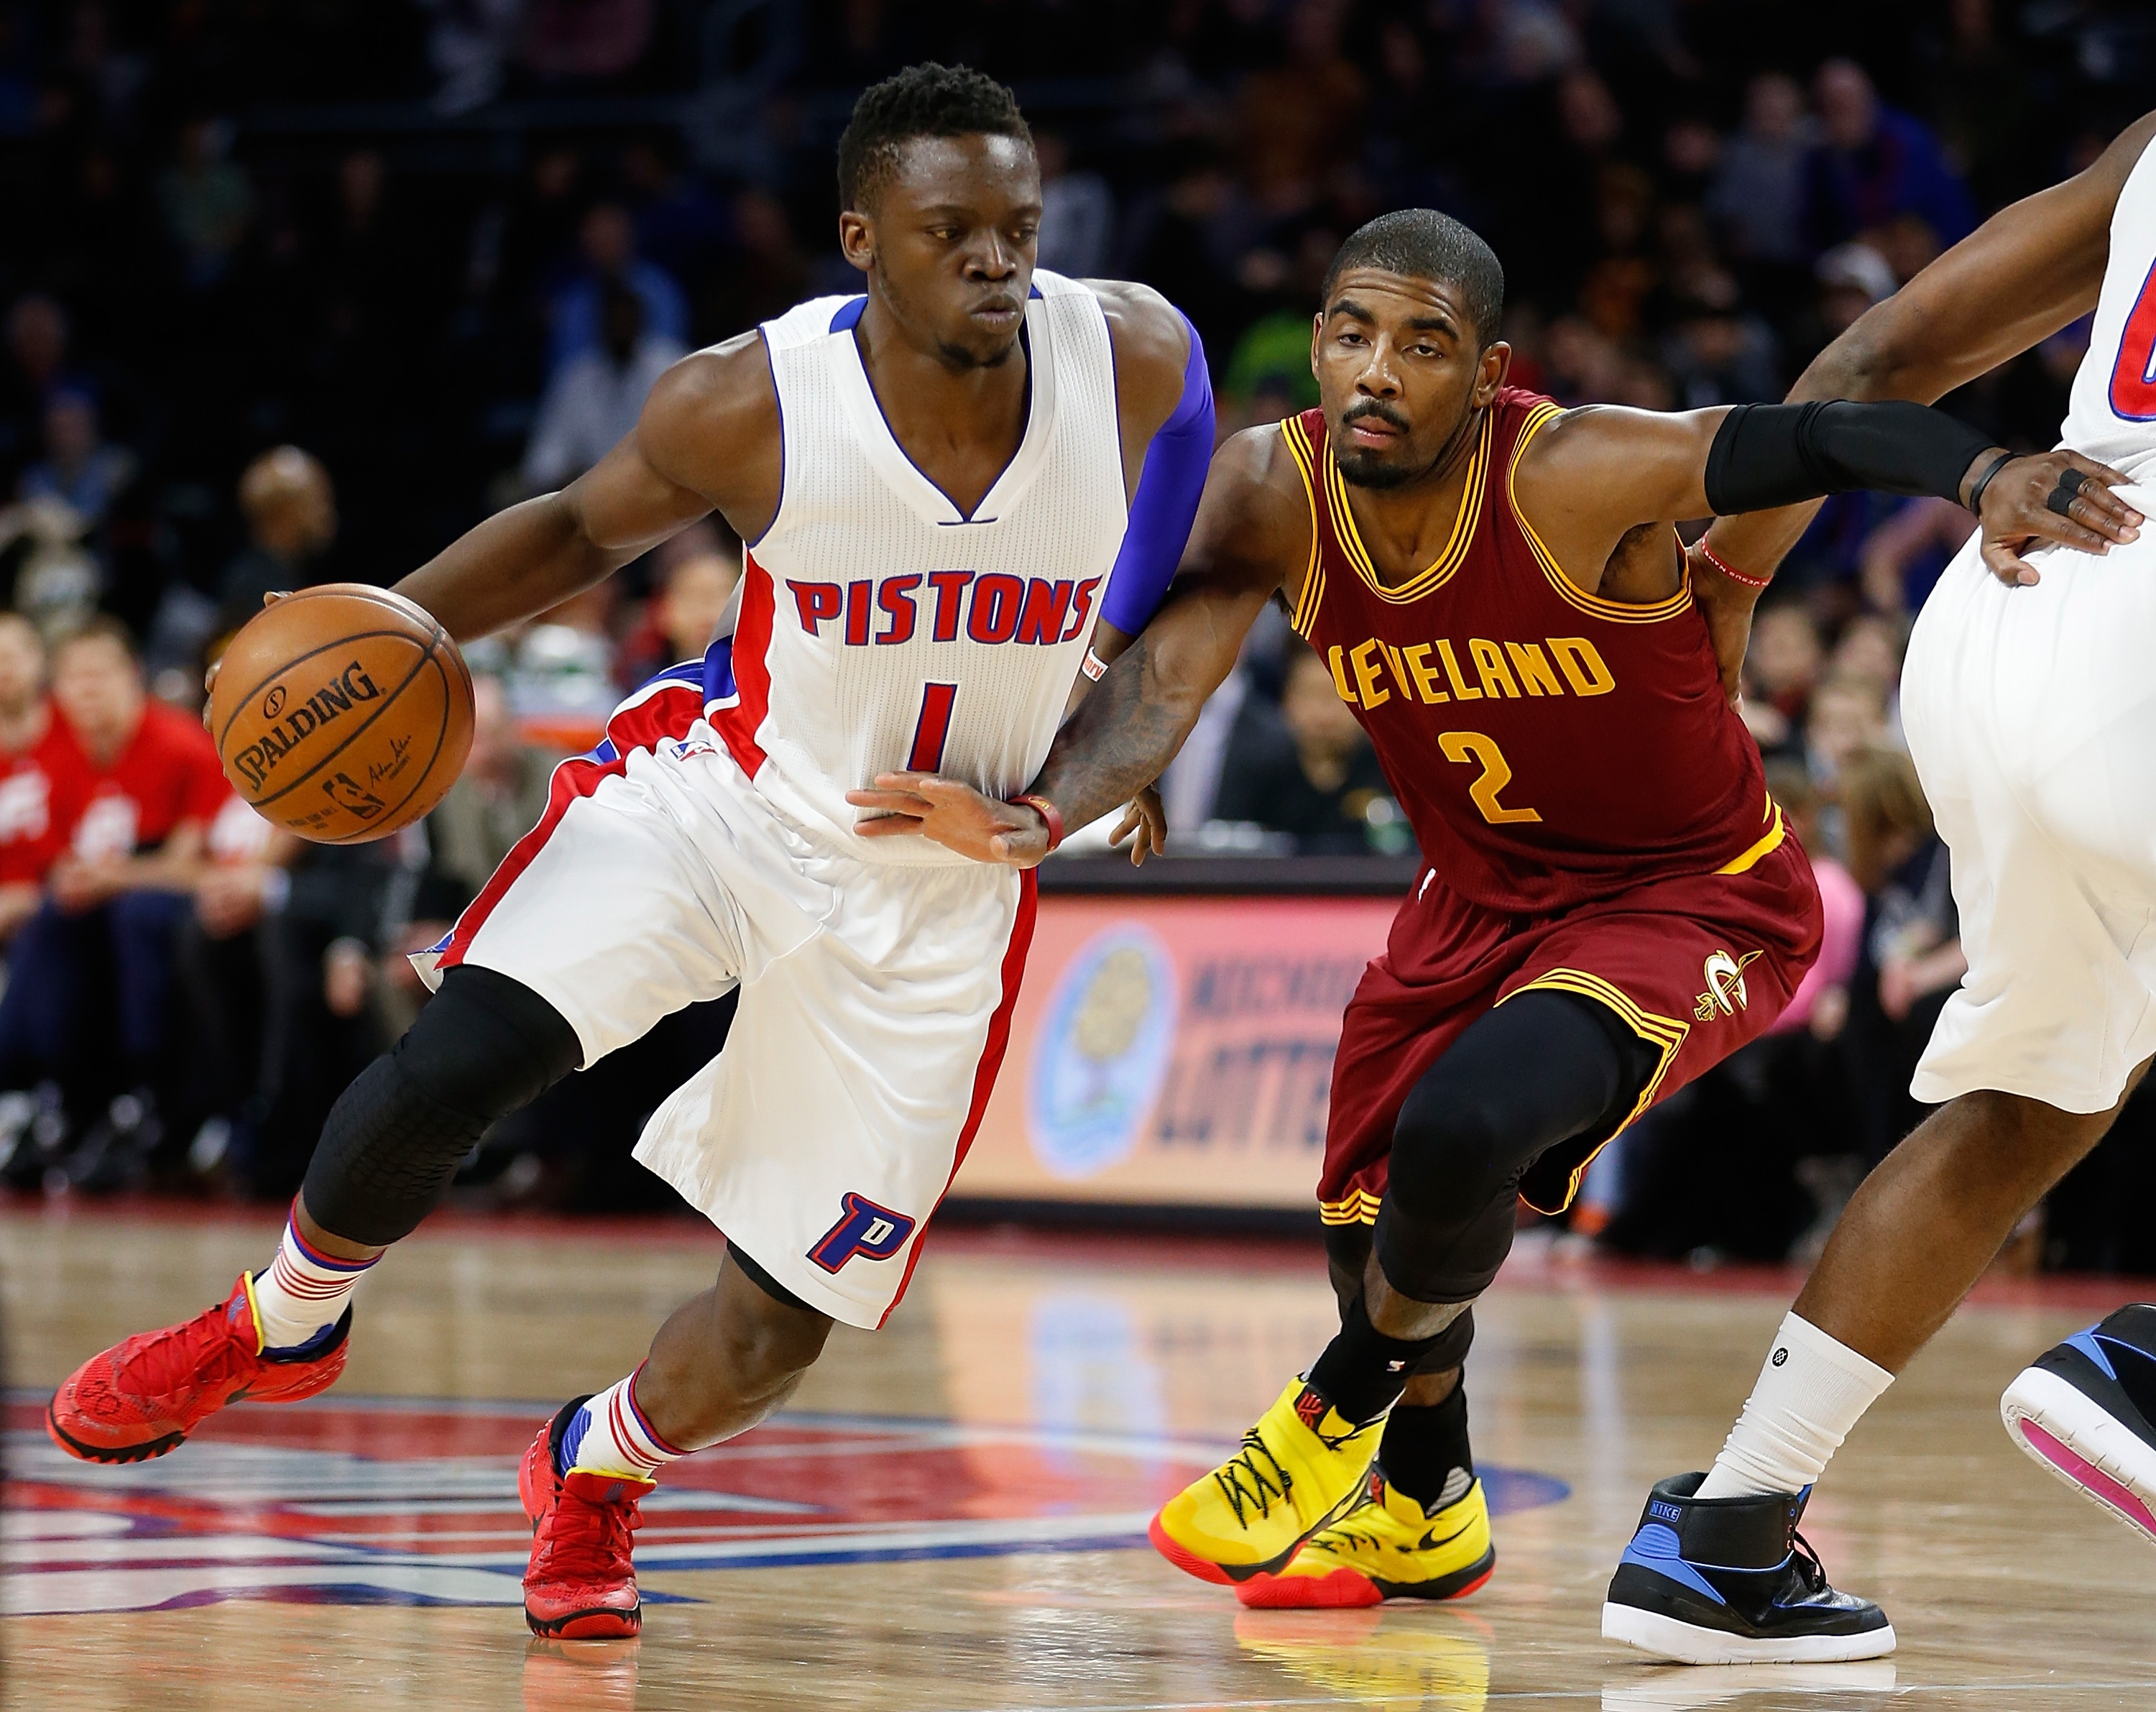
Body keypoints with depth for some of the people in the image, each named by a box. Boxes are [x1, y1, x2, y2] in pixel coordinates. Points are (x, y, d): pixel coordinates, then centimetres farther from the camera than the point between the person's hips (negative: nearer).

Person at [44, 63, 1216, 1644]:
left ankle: (598, 1467, 34)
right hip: (721, 790, -1)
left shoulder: (1138, 362, -16)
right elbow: (588, 528, 3)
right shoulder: (749, 404, -18)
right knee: (450, 1071, -22)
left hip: (933, 896, 1)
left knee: (774, 1333, -1)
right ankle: (283, 1325, 9)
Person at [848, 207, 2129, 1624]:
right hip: (1483, 897, 7)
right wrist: (1041, 816, -44)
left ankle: (1342, 1409, 2)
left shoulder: (1574, 476, -31)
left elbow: (1827, 440, -36)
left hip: (1694, 897, -7)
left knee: (1463, 1136, -29)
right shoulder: (1271, 492, -16)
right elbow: (1167, 673, -23)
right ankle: (1422, 1514, 45)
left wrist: (1984, 475, -58)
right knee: (1369, 1211, 14)